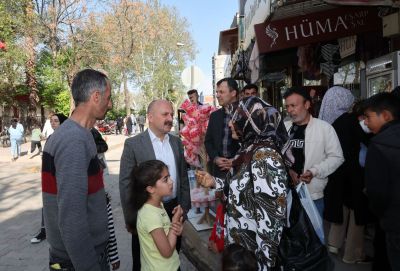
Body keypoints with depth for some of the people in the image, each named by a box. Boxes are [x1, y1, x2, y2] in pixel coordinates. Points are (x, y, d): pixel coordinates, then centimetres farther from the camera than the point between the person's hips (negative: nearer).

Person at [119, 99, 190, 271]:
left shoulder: (176, 142, 4)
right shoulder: (133, 144, -12)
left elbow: (183, 176, 10)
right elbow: (125, 184, -11)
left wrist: (184, 207, 9)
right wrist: (131, 220, -9)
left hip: (174, 210, 4)